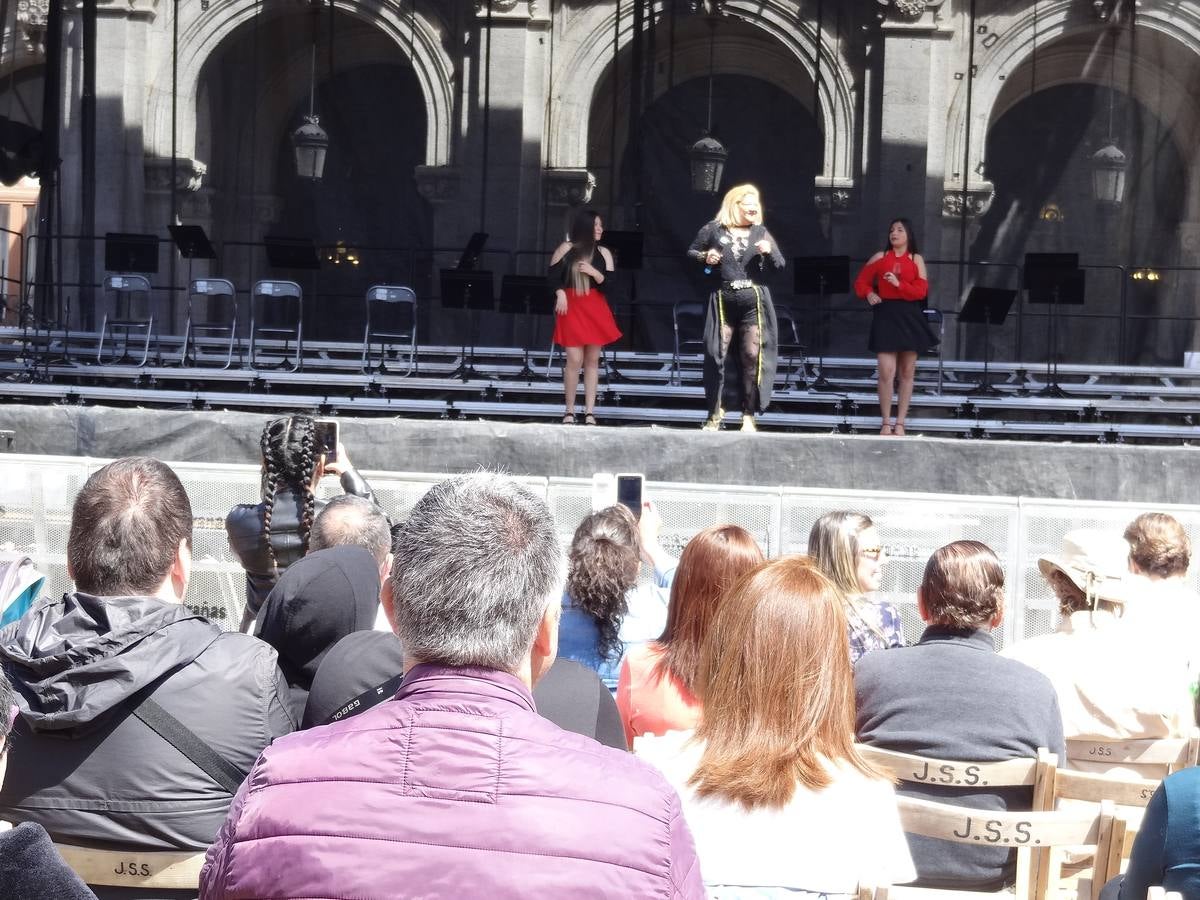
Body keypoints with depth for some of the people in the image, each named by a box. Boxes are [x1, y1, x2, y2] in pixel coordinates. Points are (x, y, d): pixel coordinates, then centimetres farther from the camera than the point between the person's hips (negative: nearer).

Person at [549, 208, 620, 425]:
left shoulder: (604, 252, 7)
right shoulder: (566, 248, 0)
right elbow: (552, 276, 1)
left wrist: (594, 273, -14)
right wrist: (560, 293, -15)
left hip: (596, 309, 3)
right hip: (572, 308, -3)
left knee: (593, 360, 4)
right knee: (575, 360, -9)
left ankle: (589, 412, 8)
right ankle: (569, 411, 2)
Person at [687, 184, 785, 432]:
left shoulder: (761, 233, 9)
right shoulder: (713, 230, 3)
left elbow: (780, 266, 11)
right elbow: (691, 252, 13)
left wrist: (770, 252, -9)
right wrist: (705, 258, -8)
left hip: (754, 302, 1)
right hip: (723, 302, -1)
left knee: (752, 356, -2)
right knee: (716, 355, -2)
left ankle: (749, 416, 4)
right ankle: (715, 412, 12)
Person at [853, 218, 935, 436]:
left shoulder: (916, 259, 5)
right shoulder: (880, 257, 7)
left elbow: (921, 291, -4)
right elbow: (861, 282, 11)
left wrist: (899, 284, -18)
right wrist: (869, 294, -9)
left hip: (909, 318, 1)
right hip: (885, 316, -1)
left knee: (907, 373, 5)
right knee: (886, 373, -9)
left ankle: (900, 423, 12)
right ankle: (886, 423, -1)